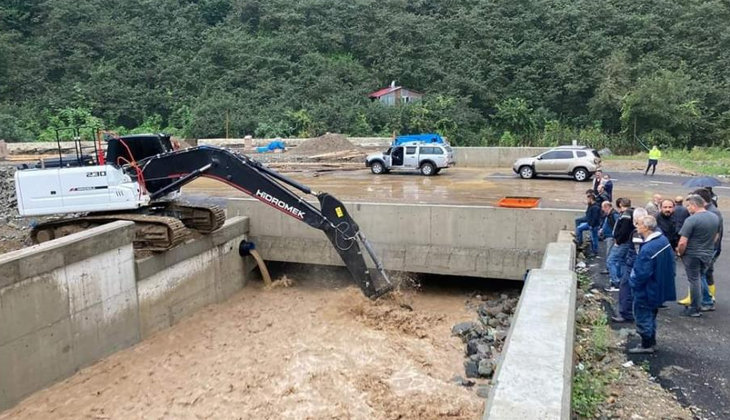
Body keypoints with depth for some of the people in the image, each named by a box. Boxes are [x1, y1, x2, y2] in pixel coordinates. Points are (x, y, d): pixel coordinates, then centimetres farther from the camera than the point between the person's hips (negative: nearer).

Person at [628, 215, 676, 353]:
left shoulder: (647, 249, -33)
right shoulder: (663, 239, -3)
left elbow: (642, 274, -28)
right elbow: (670, 261, 10)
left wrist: (632, 282, -11)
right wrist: (670, 276, 20)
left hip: (646, 290, -9)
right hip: (659, 287, 9)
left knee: (643, 316, 7)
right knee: (651, 314, 23)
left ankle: (647, 345, 18)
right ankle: (651, 340, 35)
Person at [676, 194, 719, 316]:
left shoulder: (691, 220, -22)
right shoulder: (715, 218, 2)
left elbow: (682, 243, -23)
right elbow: (715, 237, 14)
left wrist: (680, 253, -6)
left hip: (692, 255, -6)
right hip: (708, 254, 6)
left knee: (694, 280, 5)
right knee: (701, 278, 19)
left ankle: (695, 309, 14)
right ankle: (699, 305, 28)